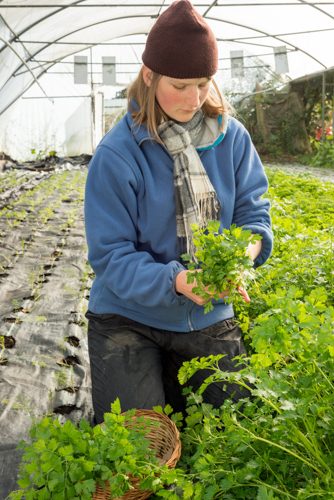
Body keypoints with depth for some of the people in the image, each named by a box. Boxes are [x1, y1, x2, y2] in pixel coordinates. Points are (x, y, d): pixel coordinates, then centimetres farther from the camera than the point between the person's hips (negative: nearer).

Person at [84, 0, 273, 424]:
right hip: (128, 318, -3)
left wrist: (245, 249, -26)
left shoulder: (231, 137, -6)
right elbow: (112, 256, -18)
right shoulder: (117, 154, -18)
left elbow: (253, 210, -3)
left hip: (208, 319, 4)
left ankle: (176, 385, 42)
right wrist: (175, 280, -35)